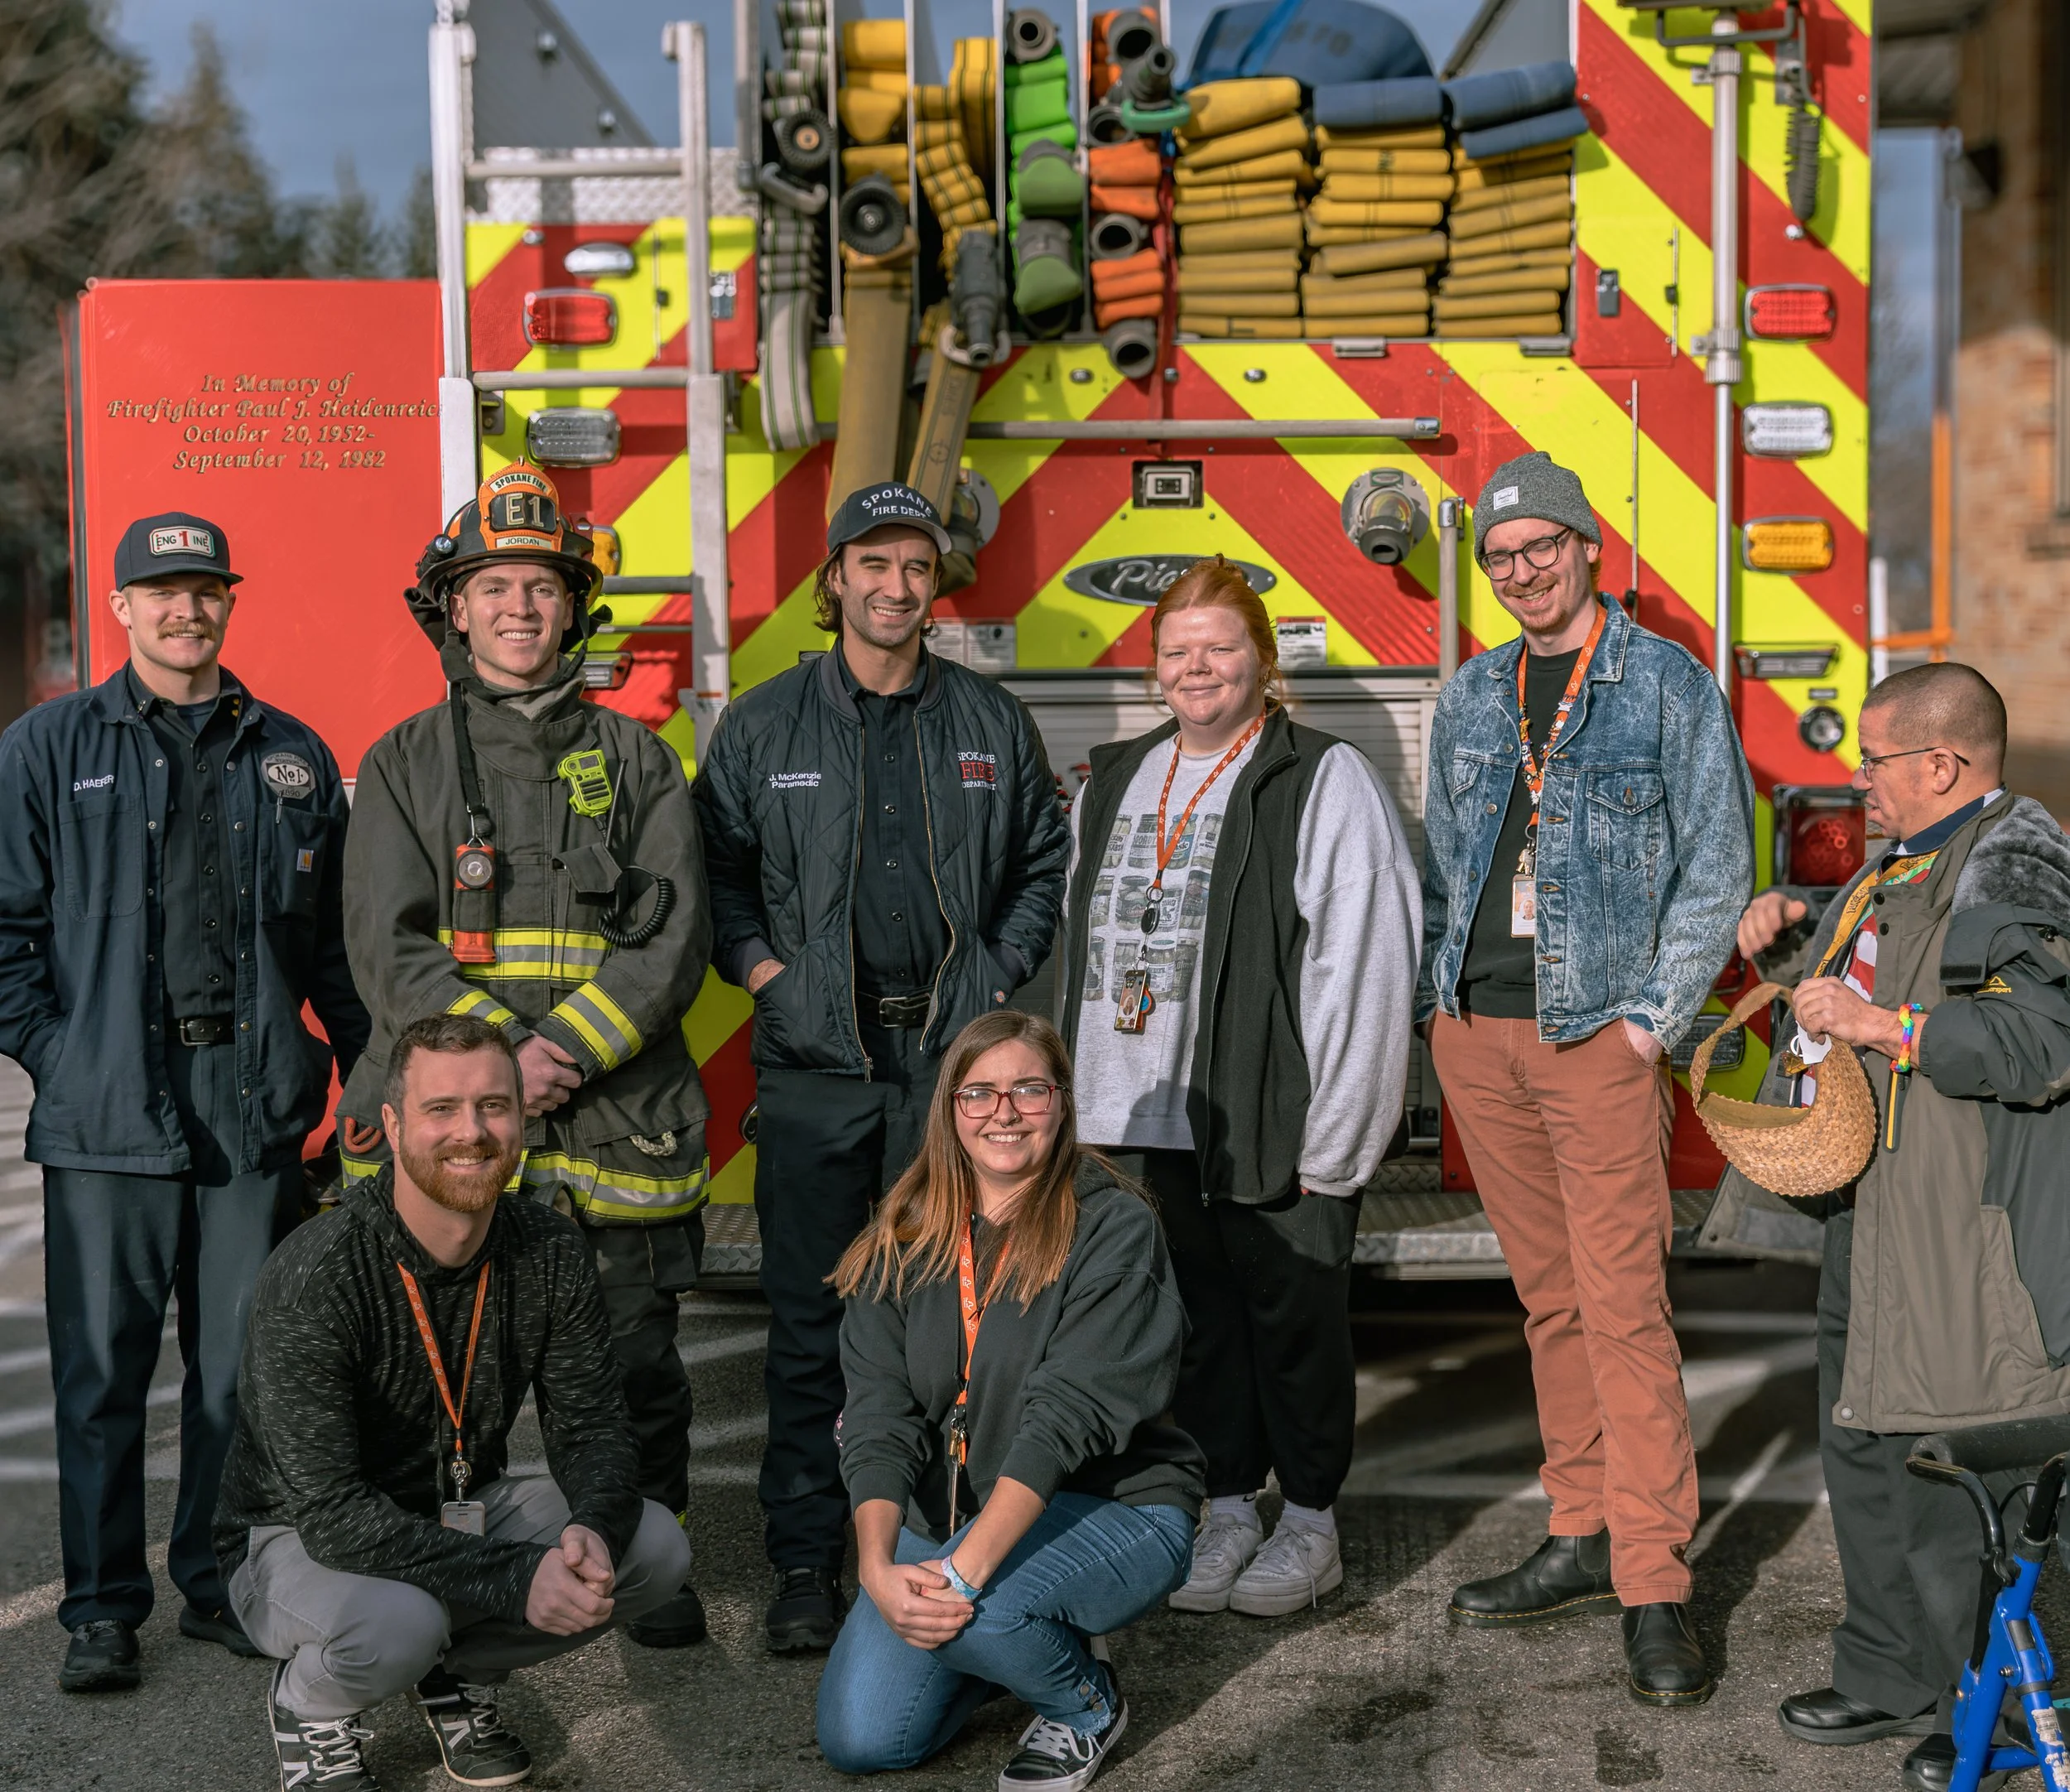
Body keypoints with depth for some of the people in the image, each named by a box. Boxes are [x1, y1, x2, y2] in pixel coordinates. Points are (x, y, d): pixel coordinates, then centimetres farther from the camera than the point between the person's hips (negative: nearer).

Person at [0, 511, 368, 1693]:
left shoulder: (293, 758, 13)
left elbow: (339, 935, 15)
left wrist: (368, 1064, 8)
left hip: (258, 1111, 2)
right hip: (110, 1111, -2)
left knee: (245, 1363, 8)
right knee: (103, 1368, 2)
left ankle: (222, 1582, 22)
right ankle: (103, 1607, 14)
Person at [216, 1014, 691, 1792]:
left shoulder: (551, 1252, -10)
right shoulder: (313, 1280, -27)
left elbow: (592, 1426, -4)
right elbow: (328, 1509, -30)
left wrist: (592, 1531, -28)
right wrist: (514, 1580, -36)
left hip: (460, 1515, 6)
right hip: (297, 1541, -5)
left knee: (655, 1546, -15)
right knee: (397, 1622, -37)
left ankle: (457, 1672, 10)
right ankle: (309, 1702, 1)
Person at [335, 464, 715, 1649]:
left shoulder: (633, 759, 8)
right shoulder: (406, 764, 7)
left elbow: (673, 938, -1)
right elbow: (391, 946, -3)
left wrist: (568, 1050, -15)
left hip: (620, 1123, 1)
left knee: (634, 1361, 6)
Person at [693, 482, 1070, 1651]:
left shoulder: (992, 722, 10)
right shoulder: (765, 724, 7)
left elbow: (1044, 862, 16)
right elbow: (717, 866, 11)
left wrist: (1003, 974, 5)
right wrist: (761, 966, -1)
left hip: (956, 1053, 1)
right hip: (817, 1060, -1)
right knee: (811, 1316, 1)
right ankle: (808, 1563, 9)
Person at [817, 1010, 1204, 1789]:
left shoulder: (1113, 1228, -14)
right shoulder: (904, 1240, 0)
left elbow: (1070, 1413, -24)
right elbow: (879, 1417, -8)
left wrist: (965, 1570, -34)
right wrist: (877, 1563, -26)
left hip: (1114, 1511, -5)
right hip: (955, 1516, 5)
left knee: (976, 1605, -34)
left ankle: (1086, 1705, 0)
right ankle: (1020, 1642, 19)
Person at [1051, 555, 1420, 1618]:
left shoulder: (1324, 782, -6)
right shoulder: (1114, 785, 14)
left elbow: (1360, 960, -12)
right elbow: (1082, 945, 16)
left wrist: (1327, 1131, -16)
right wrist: (1083, 1108, 12)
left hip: (1274, 1119, -5)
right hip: (1153, 1113, 5)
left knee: (1292, 1311, 4)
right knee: (1196, 1310, 12)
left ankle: (1310, 1520, 19)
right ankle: (1227, 1510, 25)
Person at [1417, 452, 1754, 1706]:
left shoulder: (1667, 684, 0)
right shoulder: (1471, 699, 15)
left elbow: (1717, 863, -3)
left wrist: (1655, 1019, -10)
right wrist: (1440, 998, 8)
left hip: (1598, 1033, -5)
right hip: (1478, 1033, 5)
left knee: (1623, 1305, -8)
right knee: (1550, 1296, 10)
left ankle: (1655, 1588, -3)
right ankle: (1585, 1537, 18)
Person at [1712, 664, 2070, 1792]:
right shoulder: (1904, 861, 15)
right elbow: (1848, 980, 33)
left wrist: (1882, 1023, -26)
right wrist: (1788, 936, 13)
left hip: (1961, 1232, -10)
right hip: (1866, 1210, 10)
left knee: (1956, 1463, -3)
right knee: (1860, 1443, 18)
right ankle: (1893, 1679, 32)